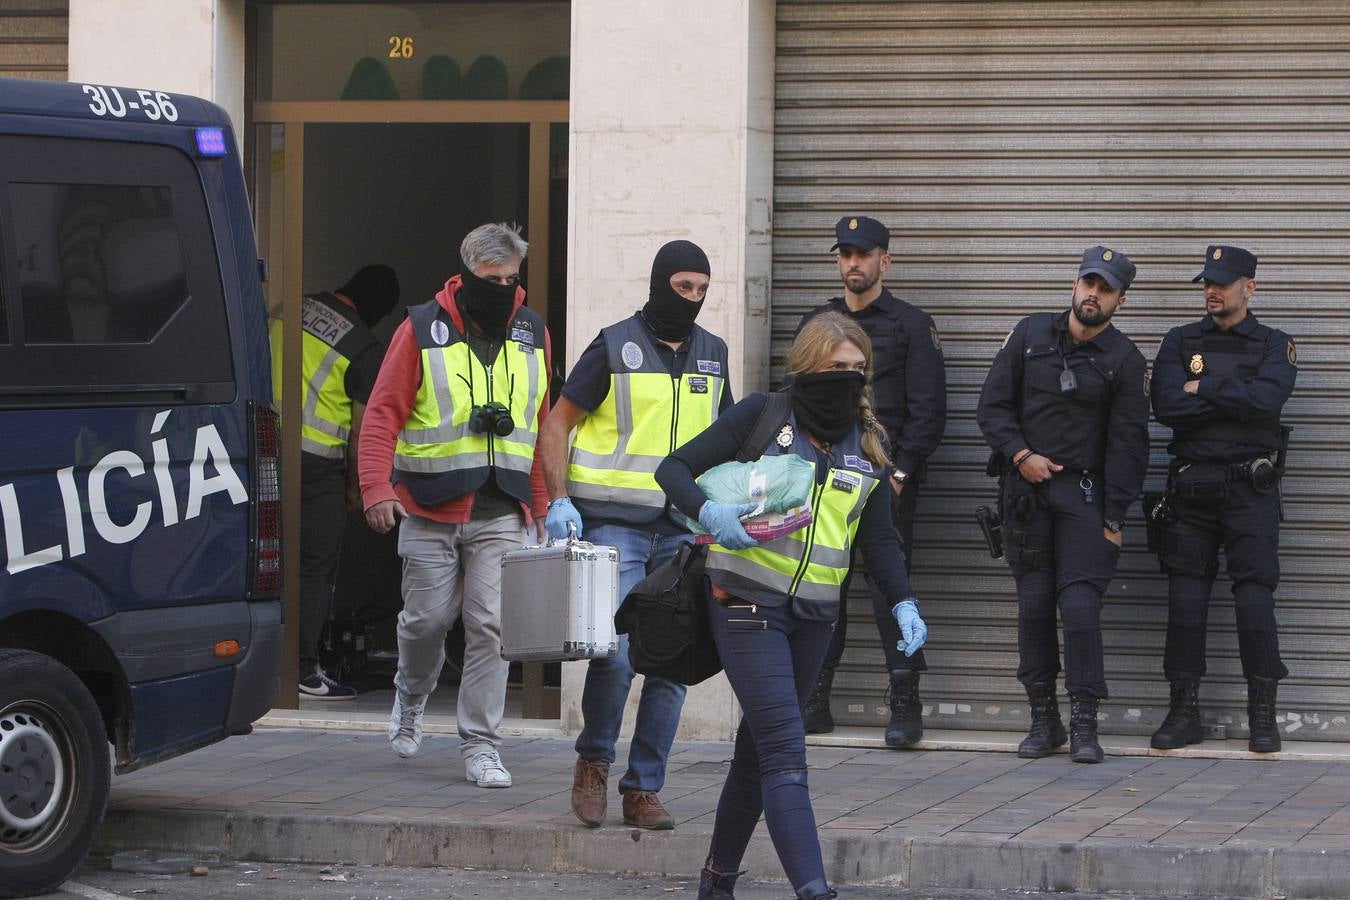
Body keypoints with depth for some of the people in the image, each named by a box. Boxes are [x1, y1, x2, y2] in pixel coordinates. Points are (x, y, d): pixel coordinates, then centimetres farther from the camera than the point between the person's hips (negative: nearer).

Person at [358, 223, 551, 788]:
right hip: (430, 509, -2)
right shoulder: (422, 331, -2)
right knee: (427, 619, 5)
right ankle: (411, 698, 37)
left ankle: (480, 746, 1)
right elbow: (382, 415, -4)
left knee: (491, 626, -5)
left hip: (501, 516, 2)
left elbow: (541, 428, 15)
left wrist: (541, 505, 13)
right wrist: (376, 489, -14)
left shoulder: (533, 336, 9)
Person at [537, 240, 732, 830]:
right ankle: (593, 761, 9)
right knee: (616, 653, -15)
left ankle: (643, 791, 9)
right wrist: (559, 500, -11)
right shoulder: (616, 347, -2)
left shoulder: (711, 354, 13)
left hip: (680, 530, 5)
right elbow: (556, 425, 1)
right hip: (614, 523, -5)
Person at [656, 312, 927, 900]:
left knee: (759, 748, 13)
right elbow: (674, 469, -4)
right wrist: (708, 512, -24)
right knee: (786, 755, -15)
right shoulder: (762, 416, -5)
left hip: (814, 616, 5)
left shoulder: (867, 443, 9)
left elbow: (878, 538, 14)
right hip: (748, 604, -5)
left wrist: (904, 603, 0)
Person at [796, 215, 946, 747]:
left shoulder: (910, 325, 2)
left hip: (886, 477, -4)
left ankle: (905, 705, -4)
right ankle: (814, 704, 7)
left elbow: (928, 411, -3)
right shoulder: (815, 324, 16)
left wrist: (899, 473, -11)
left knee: (889, 588, -9)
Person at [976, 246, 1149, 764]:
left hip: (1084, 493, -2)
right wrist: (1020, 454, -7)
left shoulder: (1125, 360, 1)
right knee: (1033, 604, 2)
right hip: (1026, 490, 2)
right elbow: (992, 406, 9)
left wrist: (1113, 519, -6)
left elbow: (1127, 444, -1)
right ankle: (1043, 720, 10)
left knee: (1080, 605, -12)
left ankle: (1084, 726, -8)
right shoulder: (1031, 335, 7)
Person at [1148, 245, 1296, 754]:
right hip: (1192, 485, 2)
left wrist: (1203, 389, -7)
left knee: (1254, 596, -8)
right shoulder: (1181, 343, 11)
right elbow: (1166, 406, -6)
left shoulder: (1274, 346, 6)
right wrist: (1236, 400, -8)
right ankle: (1184, 710, 7)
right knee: (1185, 597, 0)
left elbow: (1267, 398, -15)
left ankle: (1263, 713, -1)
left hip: (1251, 488, -2)